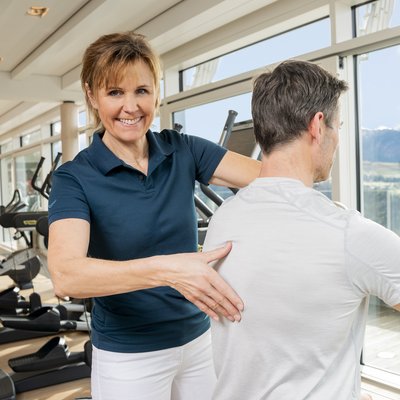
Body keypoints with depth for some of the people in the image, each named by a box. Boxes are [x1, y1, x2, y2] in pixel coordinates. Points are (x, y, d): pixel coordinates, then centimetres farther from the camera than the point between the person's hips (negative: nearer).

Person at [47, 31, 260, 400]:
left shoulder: (182, 151, -4)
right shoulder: (75, 177, -14)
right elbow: (65, 275, -30)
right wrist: (166, 269, -43)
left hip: (199, 338, 3)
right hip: (128, 356, -3)